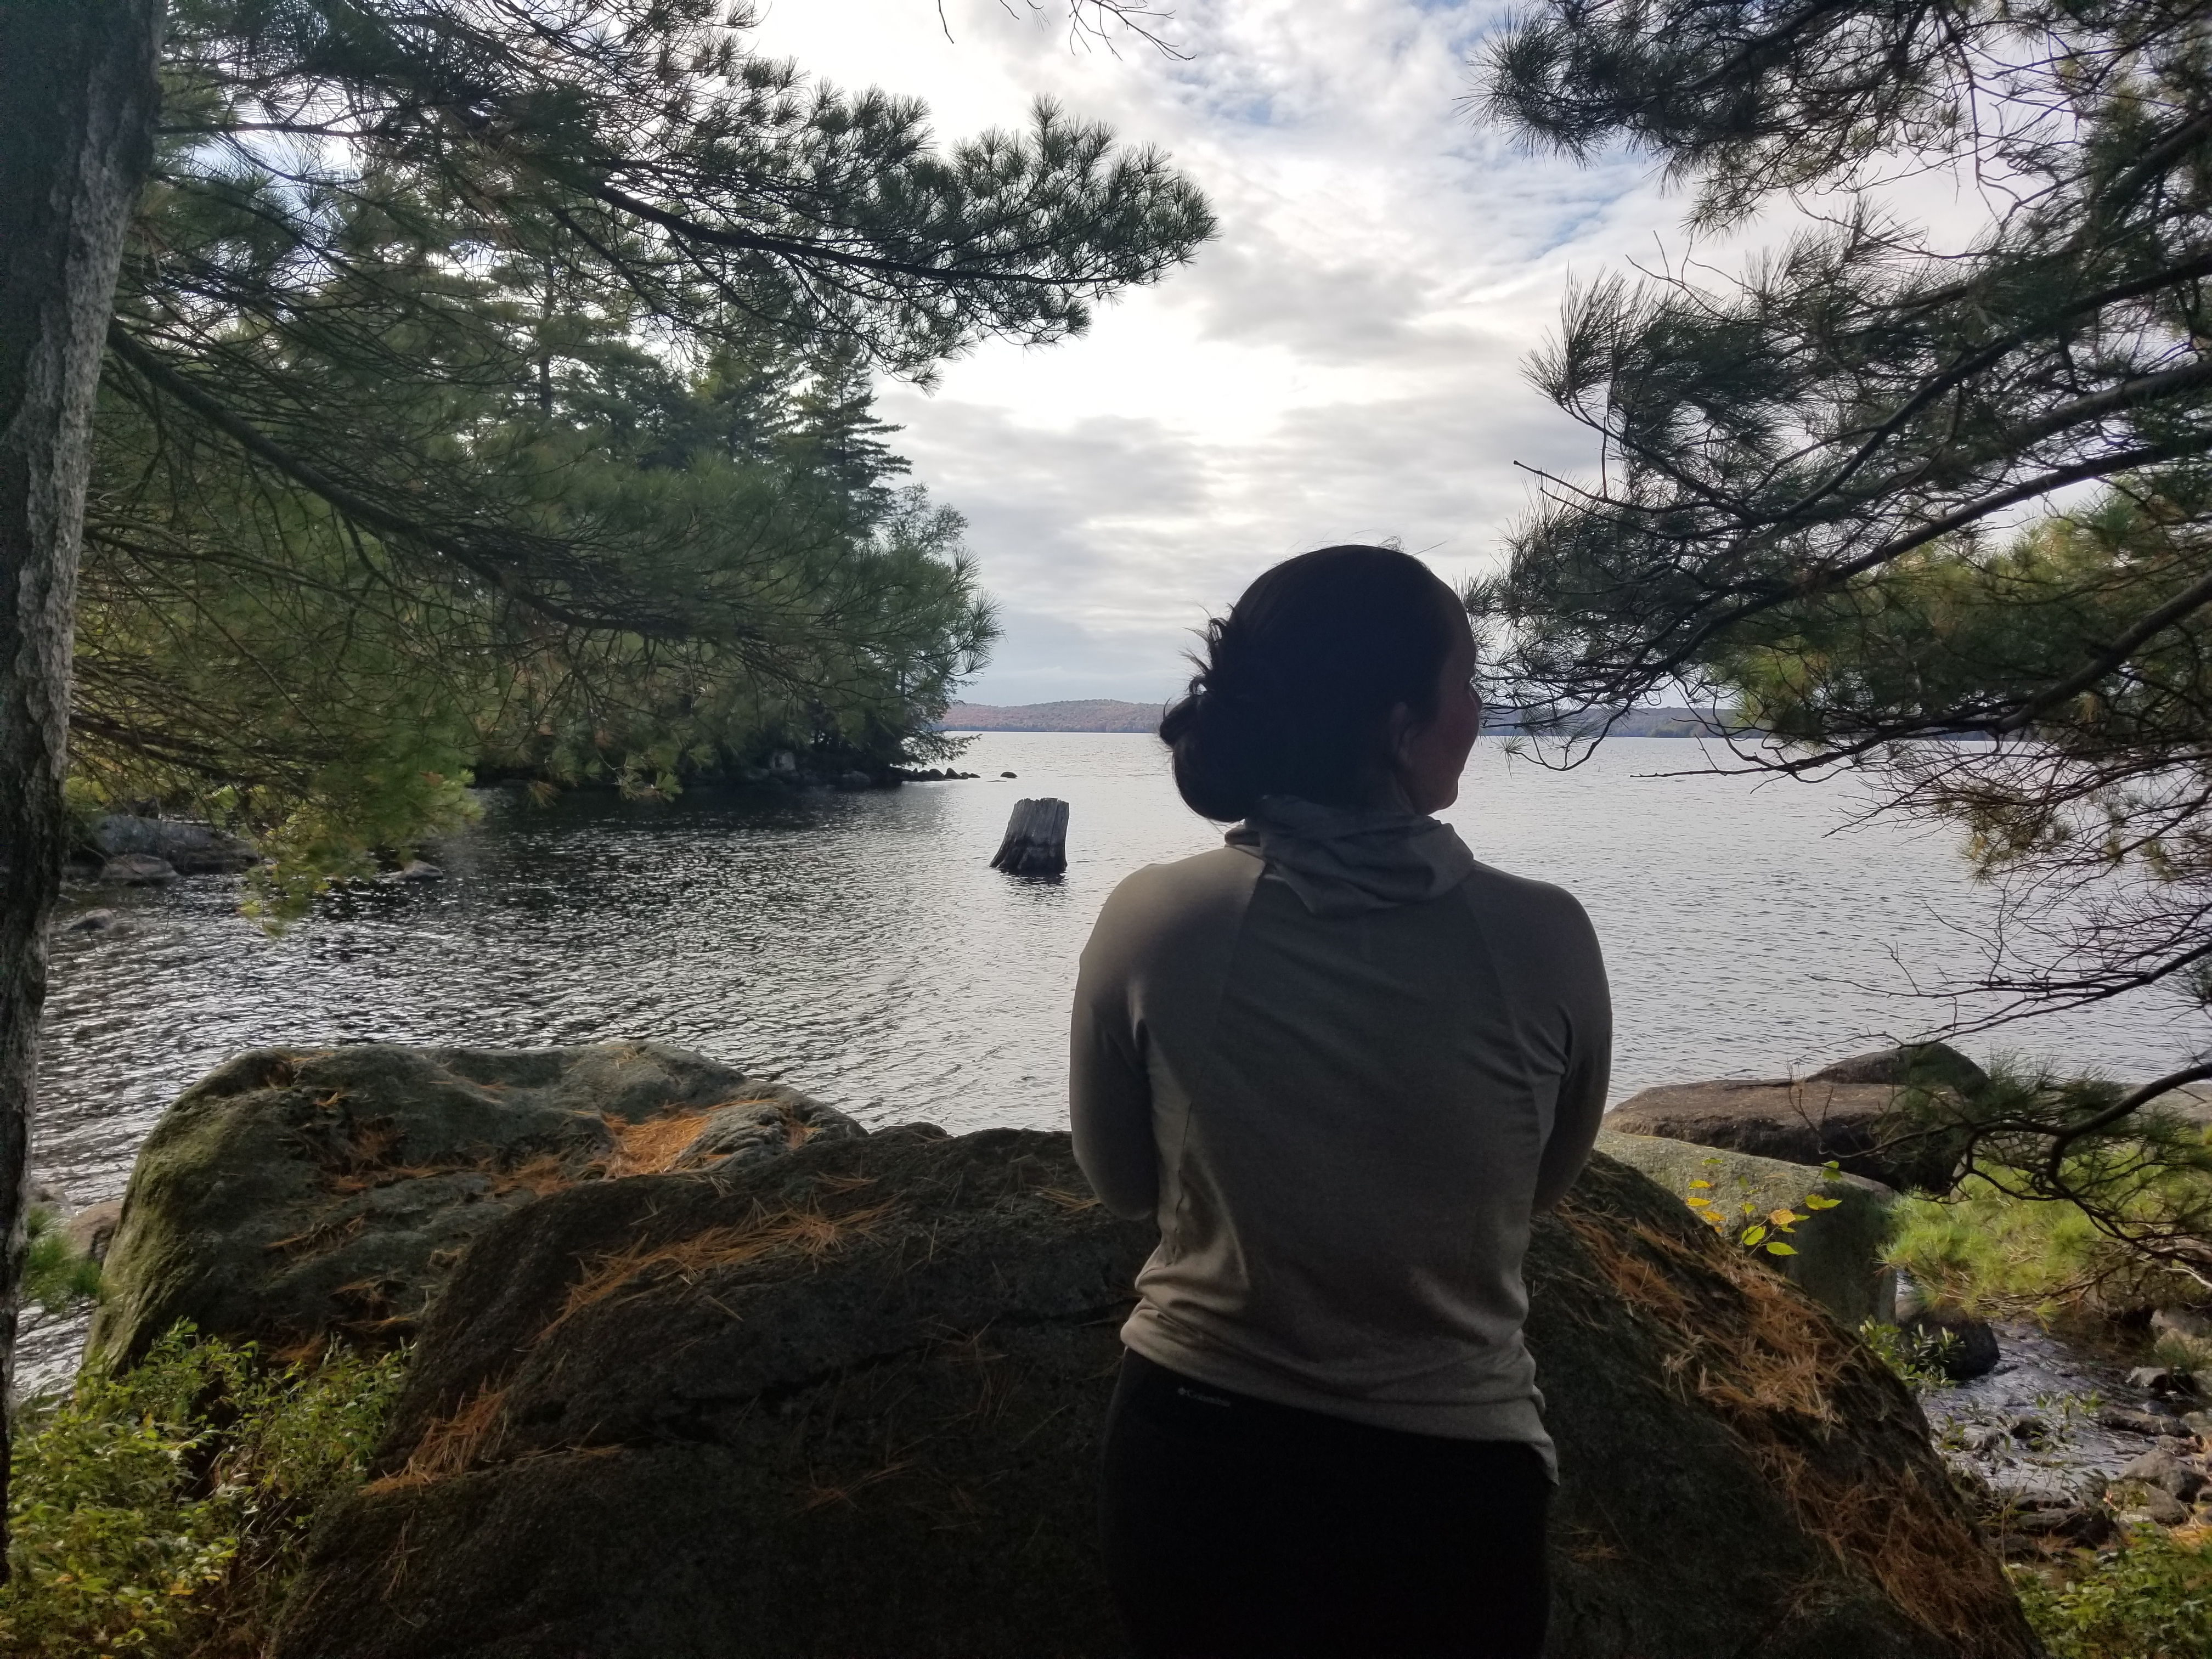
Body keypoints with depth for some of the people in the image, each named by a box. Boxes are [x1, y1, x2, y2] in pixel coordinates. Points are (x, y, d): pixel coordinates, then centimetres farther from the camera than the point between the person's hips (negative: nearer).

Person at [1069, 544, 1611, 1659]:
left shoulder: (1148, 924, -16)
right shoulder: (1541, 941, -17)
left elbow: (1119, 1183, 1)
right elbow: (1543, 1188, 2)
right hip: (1445, 1481, -1)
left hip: (1195, 1458, 1)